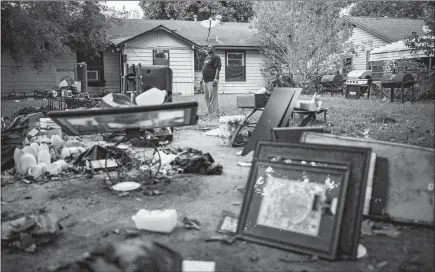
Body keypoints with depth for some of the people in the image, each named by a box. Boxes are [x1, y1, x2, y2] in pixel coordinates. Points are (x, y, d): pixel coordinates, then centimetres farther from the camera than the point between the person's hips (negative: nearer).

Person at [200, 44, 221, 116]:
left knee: (212, 97, -8)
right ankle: (210, 112, 21)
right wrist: (202, 78, 22)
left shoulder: (215, 57, -7)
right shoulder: (207, 58, 20)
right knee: (207, 98, 13)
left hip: (212, 80, -9)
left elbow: (218, 68, -15)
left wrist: (215, 79, -22)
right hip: (205, 80, 9)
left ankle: (215, 113, -4)